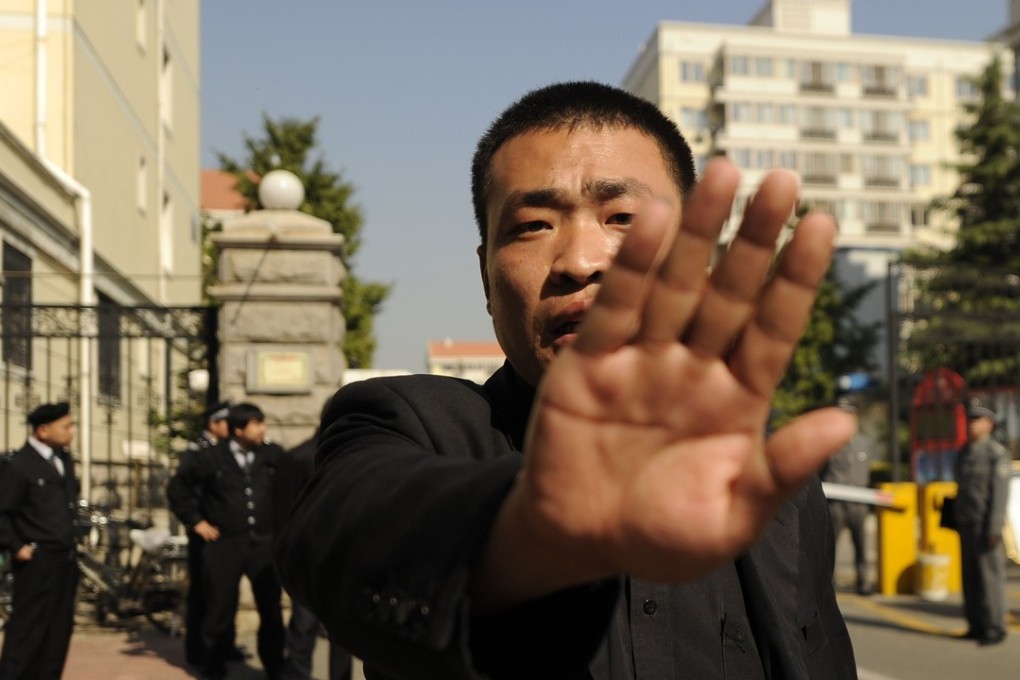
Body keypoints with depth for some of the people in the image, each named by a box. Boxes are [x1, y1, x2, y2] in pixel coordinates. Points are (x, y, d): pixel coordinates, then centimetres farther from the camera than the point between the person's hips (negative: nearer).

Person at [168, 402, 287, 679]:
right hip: (224, 545, -2)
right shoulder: (211, 457, -3)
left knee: (271, 612, 7)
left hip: (265, 543, 2)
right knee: (220, 613, 6)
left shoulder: (273, 455, 1)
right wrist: (196, 521, 4)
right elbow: (177, 487, 7)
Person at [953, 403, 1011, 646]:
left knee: (990, 574, -6)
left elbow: (1000, 491, -14)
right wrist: (957, 521, 15)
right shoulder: (964, 453, 13)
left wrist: (995, 528, -20)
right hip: (967, 523, 7)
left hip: (986, 523, -7)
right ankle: (977, 625, 12)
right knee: (970, 574, 7)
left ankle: (995, 628, -2)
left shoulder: (997, 453, -10)